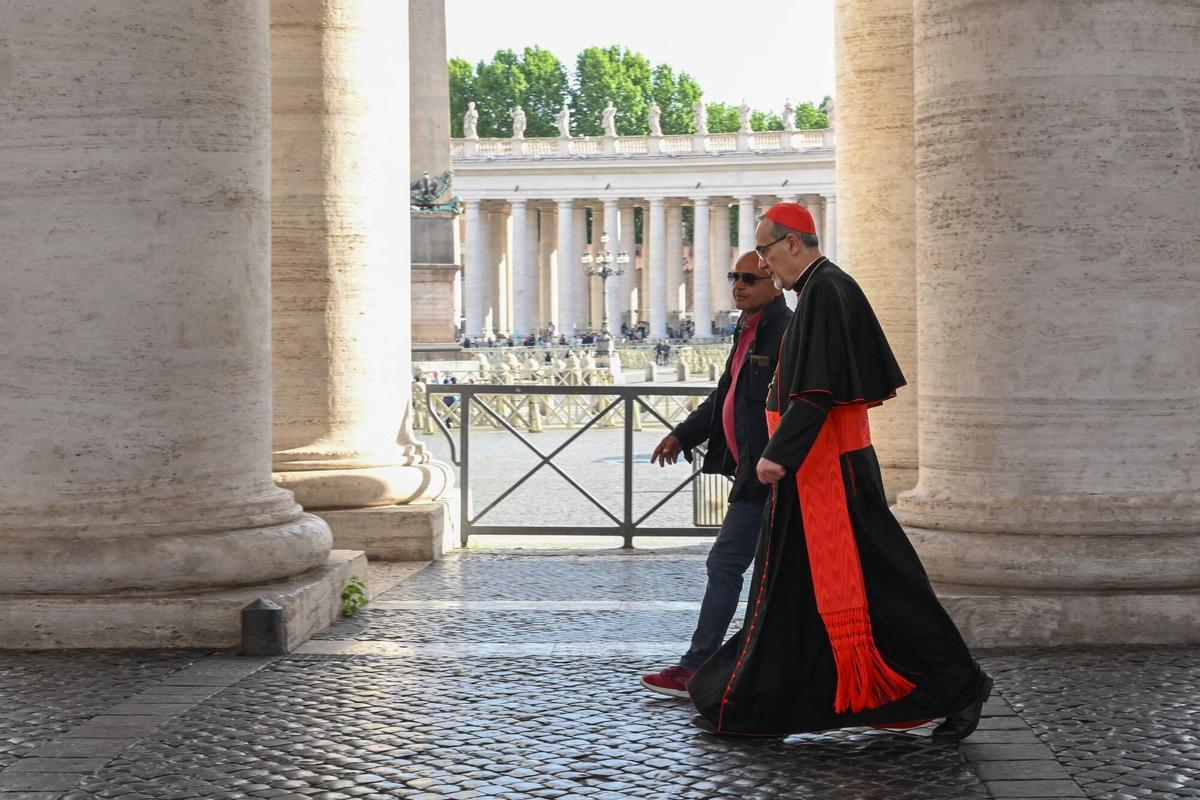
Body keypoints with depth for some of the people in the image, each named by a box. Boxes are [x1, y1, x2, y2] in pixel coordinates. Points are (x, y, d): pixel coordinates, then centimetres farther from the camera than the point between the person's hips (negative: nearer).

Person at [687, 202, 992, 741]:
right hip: (813, 467, 11)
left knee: (878, 580, -7)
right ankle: (752, 706, 18)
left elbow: (818, 388, -24)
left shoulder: (825, 292, -15)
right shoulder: (821, 290, 16)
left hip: (829, 468, -11)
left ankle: (958, 685, -1)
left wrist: (780, 453, -26)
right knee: (786, 583, 12)